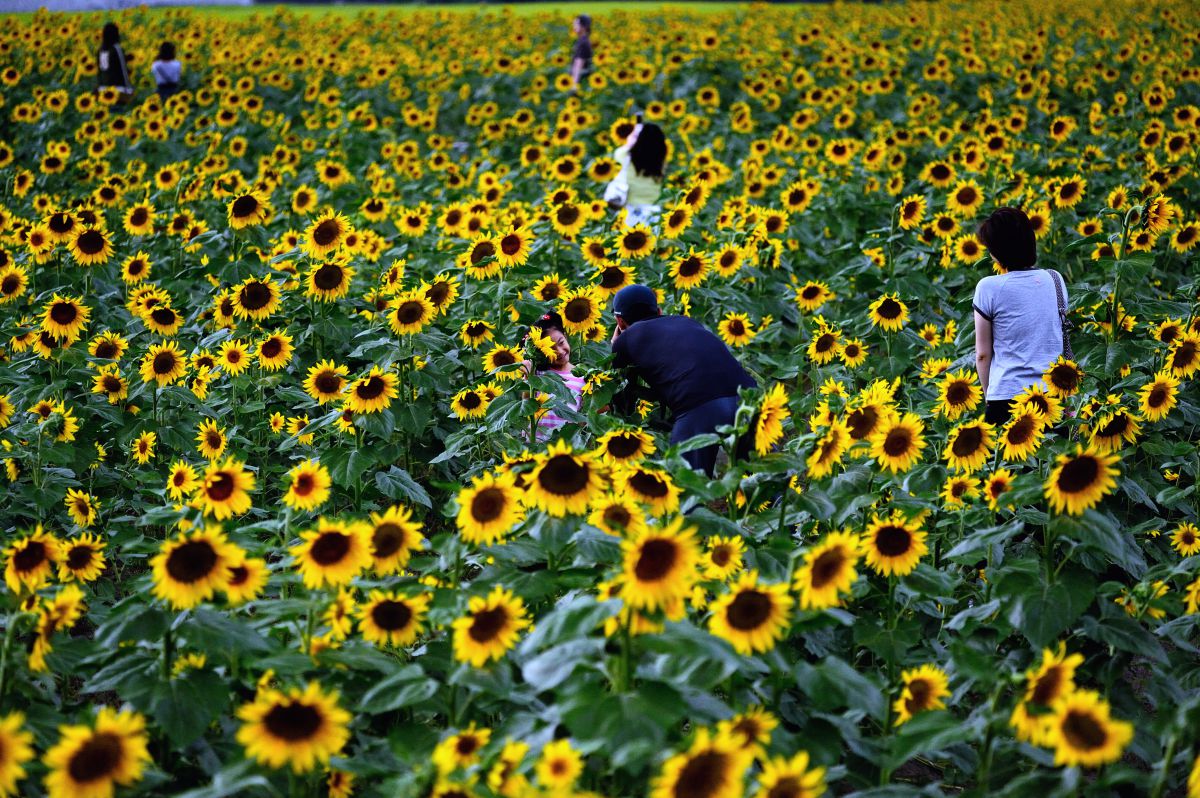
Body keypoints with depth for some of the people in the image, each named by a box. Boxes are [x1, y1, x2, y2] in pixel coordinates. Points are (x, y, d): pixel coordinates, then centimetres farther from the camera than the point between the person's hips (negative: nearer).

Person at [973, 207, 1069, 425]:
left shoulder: (989, 288, -7)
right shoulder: (1055, 280, 7)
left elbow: (983, 354, -3)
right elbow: (1062, 339, 16)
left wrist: (989, 395, 9)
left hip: (1008, 398, -4)